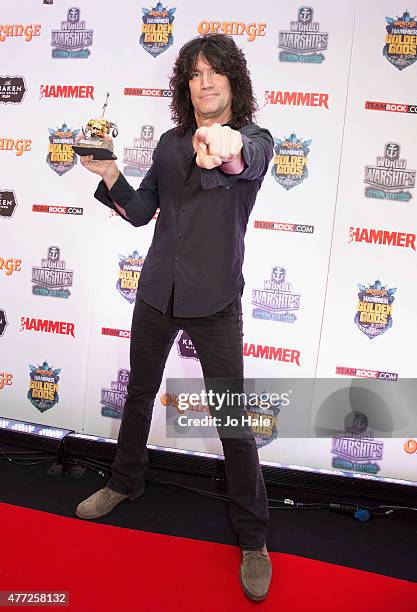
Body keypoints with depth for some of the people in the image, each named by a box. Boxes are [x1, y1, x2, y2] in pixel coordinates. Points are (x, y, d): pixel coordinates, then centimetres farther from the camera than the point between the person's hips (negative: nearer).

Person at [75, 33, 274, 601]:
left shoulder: (255, 139, -4)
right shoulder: (171, 142, 8)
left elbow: (247, 160, -30)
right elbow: (140, 212, 10)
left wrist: (226, 150, -53)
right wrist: (108, 174, -7)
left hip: (215, 300, -4)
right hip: (157, 291, 5)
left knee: (234, 422, 0)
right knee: (139, 394, 19)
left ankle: (254, 540, 20)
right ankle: (125, 482, 45)